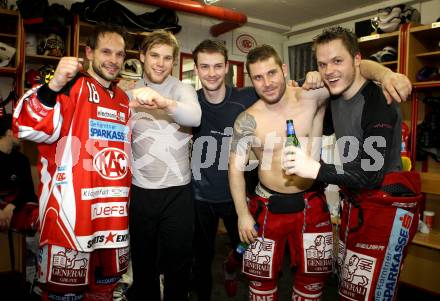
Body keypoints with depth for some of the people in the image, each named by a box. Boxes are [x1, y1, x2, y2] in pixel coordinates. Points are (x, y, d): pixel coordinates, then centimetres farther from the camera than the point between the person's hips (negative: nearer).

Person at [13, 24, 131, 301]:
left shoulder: (124, 100, 14)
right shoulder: (71, 86, -6)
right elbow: (29, 128, -21)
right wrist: (54, 86, -35)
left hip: (114, 210, 7)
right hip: (72, 210, -6)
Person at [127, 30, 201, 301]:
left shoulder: (182, 89, -5)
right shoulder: (130, 93, 5)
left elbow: (195, 116, -28)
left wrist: (163, 102, -47)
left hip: (177, 191, -2)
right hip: (140, 190, 3)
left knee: (178, 263, 10)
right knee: (142, 261, 18)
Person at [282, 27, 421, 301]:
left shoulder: (378, 100, -20)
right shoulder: (336, 97, 4)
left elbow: (372, 174, -26)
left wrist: (316, 169, -37)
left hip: (387, 206, -8)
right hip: (355, 202, 8)